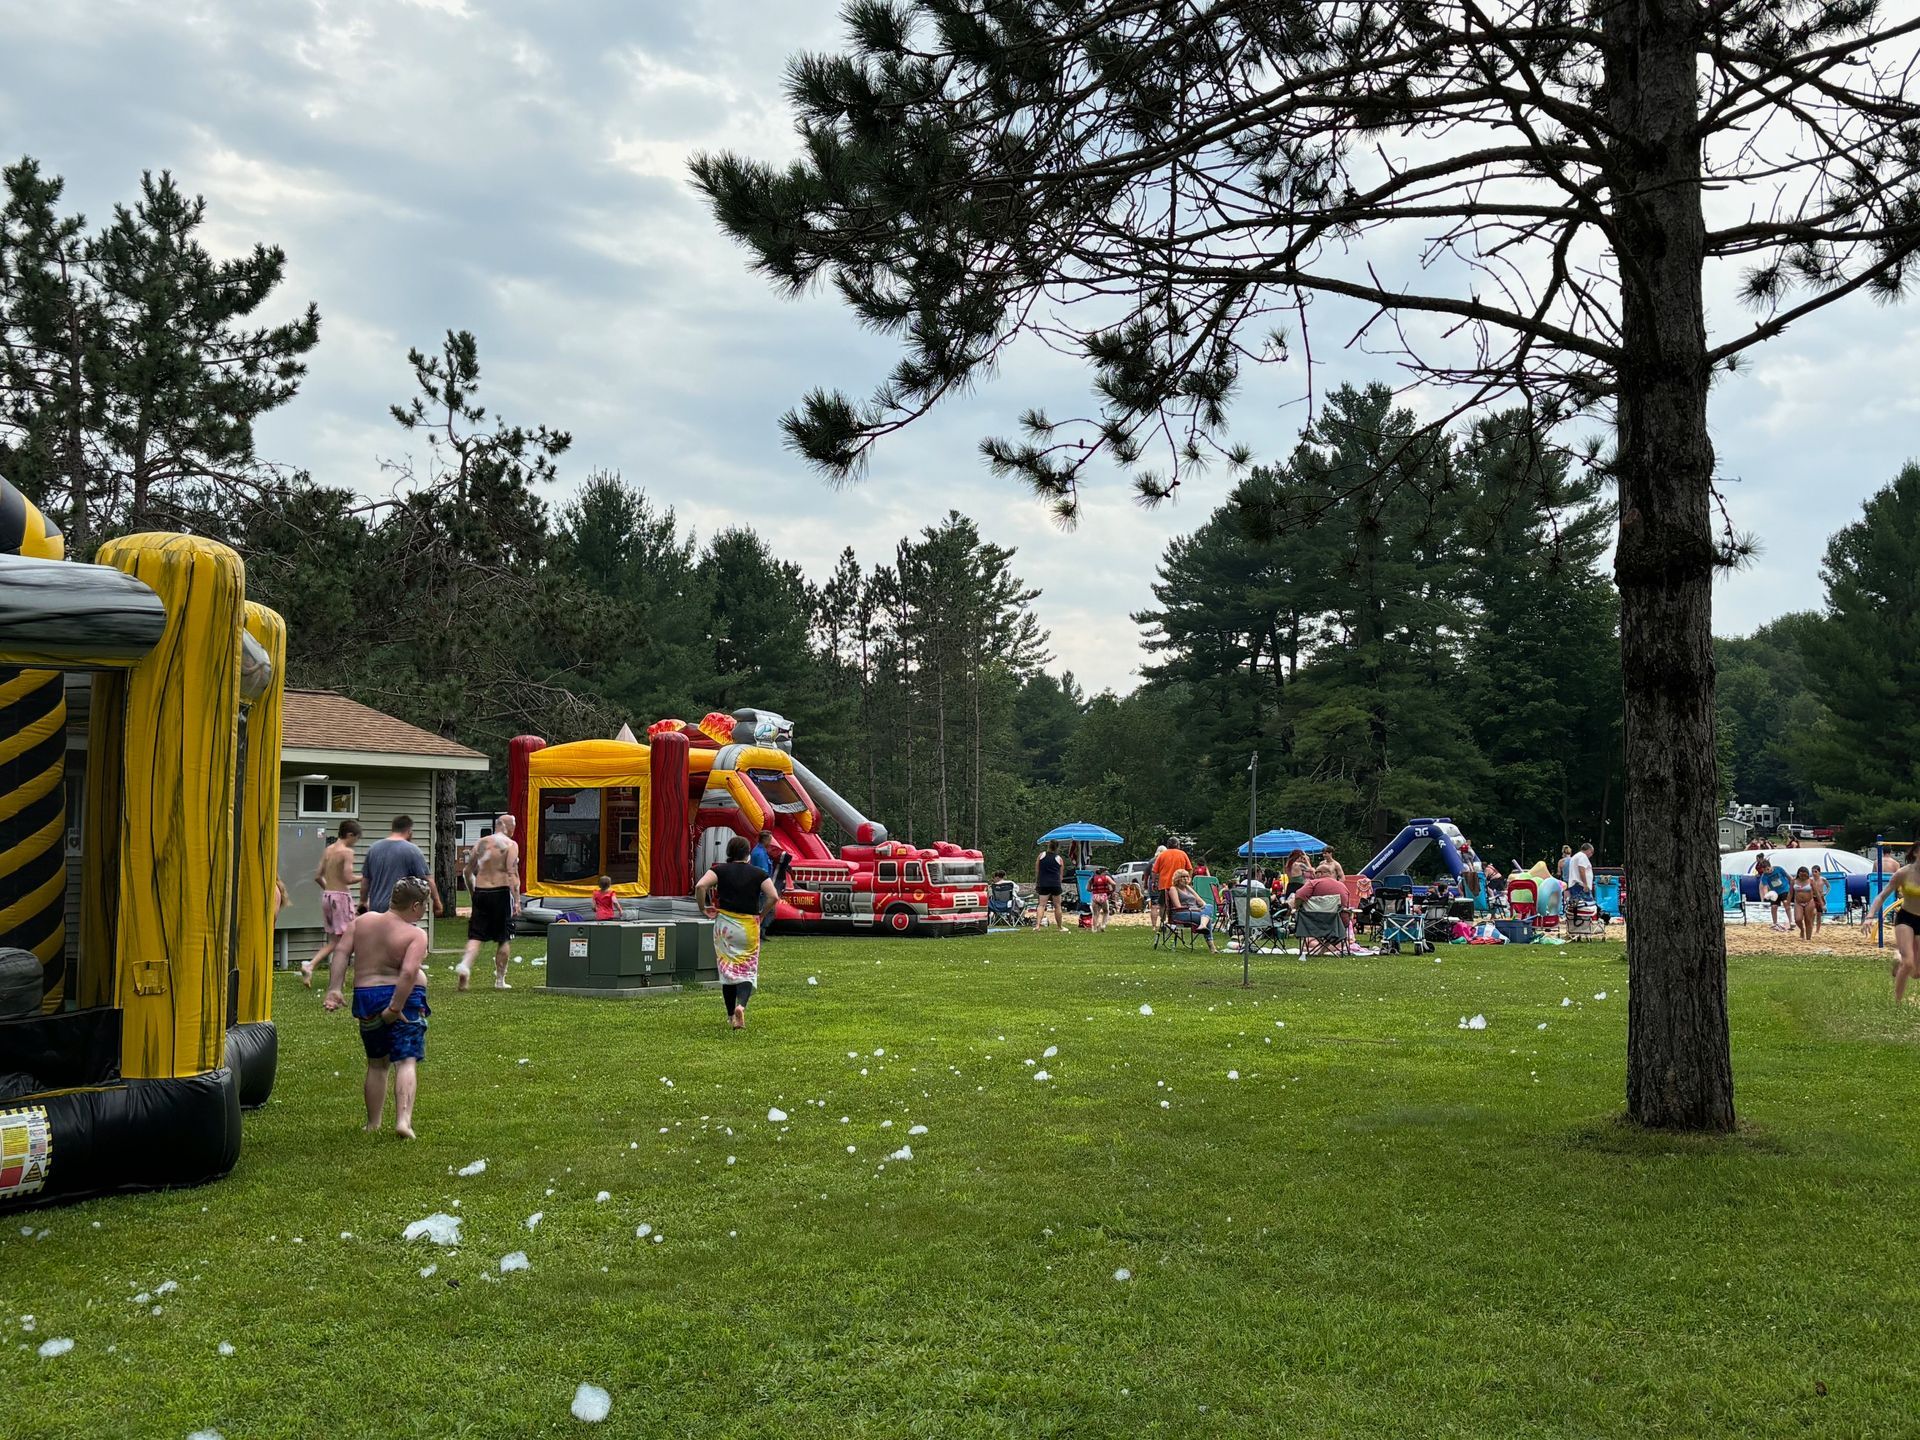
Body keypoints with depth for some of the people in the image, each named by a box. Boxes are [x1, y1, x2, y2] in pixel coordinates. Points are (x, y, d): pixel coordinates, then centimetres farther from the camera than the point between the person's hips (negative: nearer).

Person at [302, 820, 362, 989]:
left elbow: (317, 876, 10)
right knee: (345, 939, 3)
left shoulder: (327, 850, 10)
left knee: (332, 940, 14)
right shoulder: (347, 851, -12)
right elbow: (348, 878, -19)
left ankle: (310, 965, 1)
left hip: (326, 895, 7)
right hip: (342, 896, -7)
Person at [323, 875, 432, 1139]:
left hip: (366, 998, 5)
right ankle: (403, 1120, -20)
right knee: (406, 1062, -4)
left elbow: (341, 952, -1)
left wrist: (333, 989, -5)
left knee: (376, 1063, 19)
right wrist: (395, 1008, -20)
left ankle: (373, 1123, 24)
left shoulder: (363, 921, 6)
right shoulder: (416, 935, -11)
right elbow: (409, 973, -23)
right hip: (404, 999, -5)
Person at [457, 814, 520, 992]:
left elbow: (468, 870, 14)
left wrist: (473, 892, 26)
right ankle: (500, 980, 13)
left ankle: (465, 964, -22)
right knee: (504, 940, 8)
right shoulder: (510, 845, -4)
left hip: (481, 892, 4)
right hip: (501, 892, -4)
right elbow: (512, 873, -14)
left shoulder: (481, 843, 11)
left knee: (475, 936, 4)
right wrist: (517, 900, -15)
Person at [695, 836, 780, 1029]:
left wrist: (704, 909, -2)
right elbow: (774, 897, -9)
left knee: (727, 969, 12)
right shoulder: (758, 873, 2)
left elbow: (700, 886, -15)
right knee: (748, 970, 5)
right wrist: (761, 915, 4)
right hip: (749, 926, -1)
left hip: (725, 924, 1)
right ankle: (741, 1006, -21)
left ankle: (731, 1016, 19)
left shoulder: (721, 870, 1)